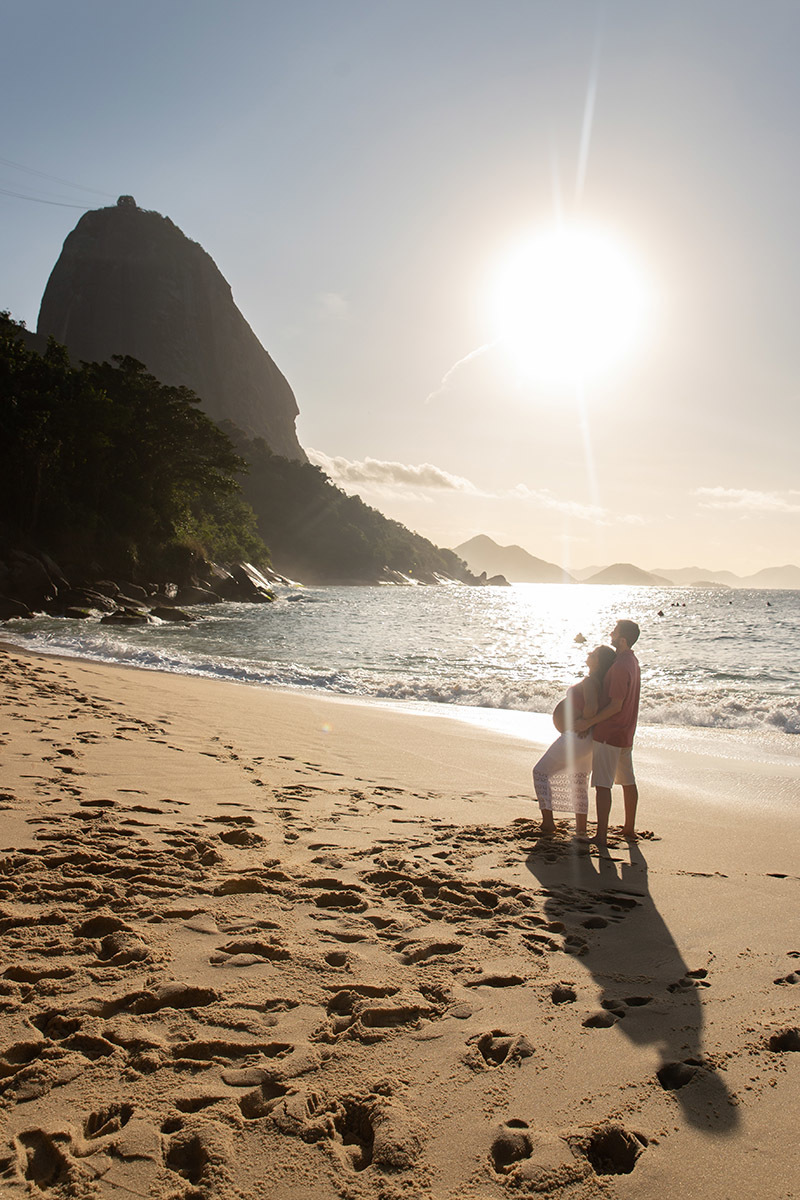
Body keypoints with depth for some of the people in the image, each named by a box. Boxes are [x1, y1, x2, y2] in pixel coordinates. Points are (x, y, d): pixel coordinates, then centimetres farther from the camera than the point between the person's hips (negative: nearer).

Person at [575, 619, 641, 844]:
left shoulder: (620, 667, -23)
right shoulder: (632, 661, 9)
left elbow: (616, 706, -23)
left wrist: (588, 722, -18)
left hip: (608, 733, -10)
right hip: (626, 733, 10)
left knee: (602, 784, -6)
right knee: (628, 780, 17)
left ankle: (601, 835, -6)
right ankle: (629, 828, 29)